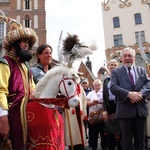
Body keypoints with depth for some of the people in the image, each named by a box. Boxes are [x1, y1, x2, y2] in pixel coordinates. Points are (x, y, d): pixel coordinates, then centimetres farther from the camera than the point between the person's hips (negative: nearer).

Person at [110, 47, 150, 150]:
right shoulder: (116, 72, 5)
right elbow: (113, 87, -9)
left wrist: (140, 94, -18)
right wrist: (129, 94, -21)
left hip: (141, 109, 3)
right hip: (125, 110, -2)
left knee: (141, 139, 12)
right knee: (126, 140, 7)